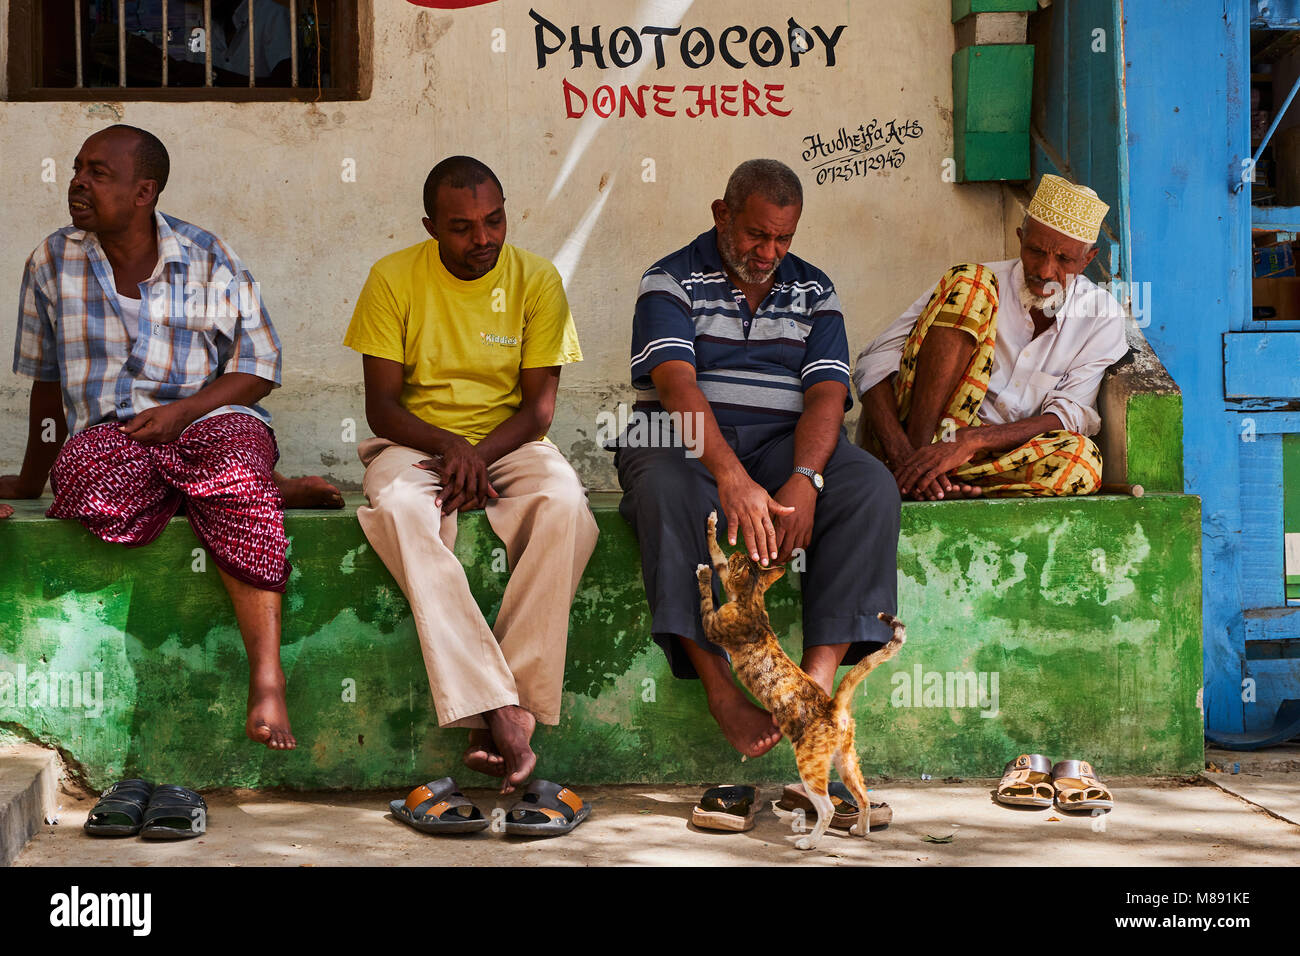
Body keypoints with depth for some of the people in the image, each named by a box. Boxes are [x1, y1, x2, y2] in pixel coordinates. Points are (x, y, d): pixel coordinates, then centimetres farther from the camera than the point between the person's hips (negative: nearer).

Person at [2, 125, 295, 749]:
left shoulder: (209, 259, 5)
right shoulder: (53, 262, 11)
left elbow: (259, 367, 4)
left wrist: (183, 412, -12)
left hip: (210, 417, -1)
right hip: (108, 430, 2)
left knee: (238, 479, -39)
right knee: (95, 487, -38)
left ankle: (267, 683, -43)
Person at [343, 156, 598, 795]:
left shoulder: (536, 279, 0)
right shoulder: (394, 279, -1)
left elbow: (539, 405, -2)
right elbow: (381, 405, -3)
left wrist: (477, 455, -20)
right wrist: (447, 447, -22)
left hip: (509, 442, 1)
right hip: (414, 444, -1)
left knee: (563, 503, -34)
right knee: (399, 508, -37)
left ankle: (514, 703, -34)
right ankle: (500, 711, -45)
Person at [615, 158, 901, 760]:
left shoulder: (813, 292, 14)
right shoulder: (672, 281, 3)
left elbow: (827, 393, 0)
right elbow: (677, 383, -15)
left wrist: (803, 480, -22)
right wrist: (732, 477, -32)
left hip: (785, 443, 3)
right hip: (684, 441, -3)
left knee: (871, 486, -27)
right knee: (668, 491, -38)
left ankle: (818, 676, -35)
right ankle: (720, 686, -39)